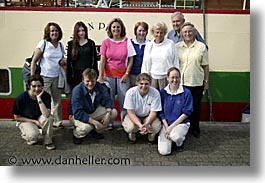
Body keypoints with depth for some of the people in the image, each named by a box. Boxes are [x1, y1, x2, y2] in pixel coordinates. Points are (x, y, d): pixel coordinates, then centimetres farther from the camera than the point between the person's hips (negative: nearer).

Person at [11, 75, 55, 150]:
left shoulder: (46, 96, -20)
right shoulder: (21, 98, -22)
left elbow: (46, 115, -35)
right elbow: (17, 117, -11)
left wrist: (39, 98, -37)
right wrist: (34, 121, -16)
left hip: (39, 119, 2)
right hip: (25, 121, -2)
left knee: (49, 118, -32)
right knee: (33, 135, -32)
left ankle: (48, 141, -10)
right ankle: (25, 134, 7)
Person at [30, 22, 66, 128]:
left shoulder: (60, 45, 9)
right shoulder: (43, 44, -6)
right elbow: (34, 61, -6)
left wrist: (63, 62, -3)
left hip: (57, 77, 5)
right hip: (44, 77, -5)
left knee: (57, 99, 10)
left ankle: (57, 121, 21)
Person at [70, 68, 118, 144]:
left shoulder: (99, 87, -14)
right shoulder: (77, 90, -29)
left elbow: (108, 100, -6)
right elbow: (77, 113, -33)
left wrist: (108, 114, -27)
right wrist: (94, 122, -36)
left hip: (94, 111, 6)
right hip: (79, 115, -6)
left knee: (114, 113, -10)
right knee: (85, 127, -37)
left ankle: (93, 130, 7)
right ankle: (76, 134, 3)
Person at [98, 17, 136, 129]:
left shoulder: (127, 41, 3)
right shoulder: (106, 42, 3)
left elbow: (131, 59, 4)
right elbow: (102, 60, 0)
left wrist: (126, 74, -3)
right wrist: (100, 76, -6)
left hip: (123, 75, 0)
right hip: (109, 75, 0)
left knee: (124, 100, 2)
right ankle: (109, 122, 16)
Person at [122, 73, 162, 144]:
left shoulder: (155, 93, -23)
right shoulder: (130, 92, -23)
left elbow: (153, 112, -17)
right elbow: (130, 112, -20)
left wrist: (146, 124, -36)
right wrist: (139, 125, -36)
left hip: (149, 117, 0)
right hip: (134, 116, 0)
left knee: (156, 127, -29)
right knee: (130, 127, -31)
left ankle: (151, 135, 11)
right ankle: (132, 134, 10)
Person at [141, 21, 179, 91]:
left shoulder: (170, 44, -1)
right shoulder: (149, 45, 10)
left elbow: (175, 62, 1)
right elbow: (145, 63, 14)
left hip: (166, 78, -3)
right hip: (152, 77, 3)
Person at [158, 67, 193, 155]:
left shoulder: (186, 92, -8)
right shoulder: (162, 92, -1)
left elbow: (186, 113, -8)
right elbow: (161, 113, 1)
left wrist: (171, 126, -13)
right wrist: (166, 127, -11)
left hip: (181, 123, -2)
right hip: (166, 123, 2)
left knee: (175, 136, -37)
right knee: (164, 151, -15)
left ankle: (180, 142, 3)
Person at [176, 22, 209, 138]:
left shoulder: (201, 47, 2)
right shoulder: (177, 47, 5)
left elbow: (205, 66, 3)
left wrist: (206, 81, 2)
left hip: (197, 82, -1)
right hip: (181, 82, 1)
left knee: (196, 107, 8)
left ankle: (195, 129, 24)